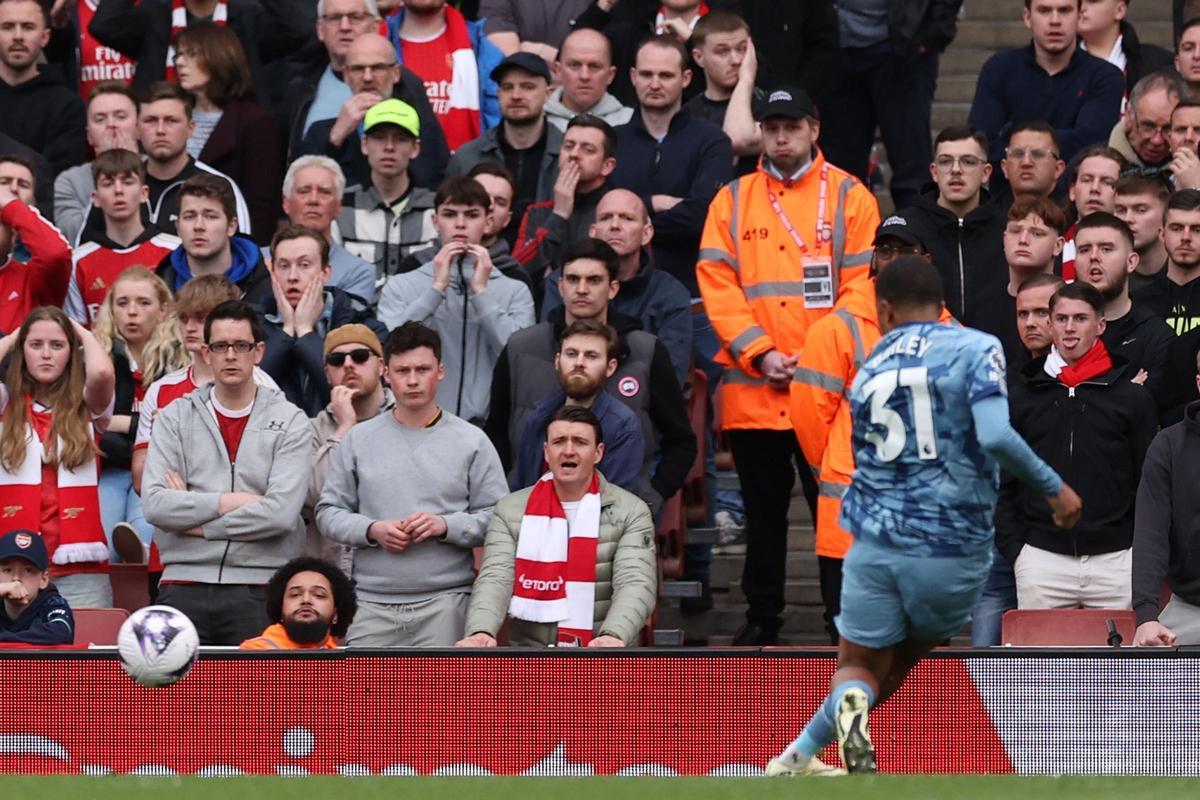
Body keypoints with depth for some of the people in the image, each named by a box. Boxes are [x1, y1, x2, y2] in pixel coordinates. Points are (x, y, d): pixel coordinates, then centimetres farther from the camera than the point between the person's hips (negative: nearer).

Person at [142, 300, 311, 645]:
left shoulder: (289, 421, 6)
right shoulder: (174, 418, 11)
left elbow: (281, 513, -8)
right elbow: (155, 505, -3)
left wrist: (197, 523, -4)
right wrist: (230, 502, -8)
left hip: (258, 589, -1)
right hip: (184, 586, 1)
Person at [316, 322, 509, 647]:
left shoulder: (471, 442, 8)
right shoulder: (359, 440, 12)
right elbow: (328, 512, 11)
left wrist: (446, 526, -12)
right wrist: (372, 531, -6)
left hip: (445, 604, -1)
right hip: (371, 604, 1)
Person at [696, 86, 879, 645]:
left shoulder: (848, 197, 4)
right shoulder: (733, 200, 10)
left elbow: (863, 286, -2)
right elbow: (716, 283, 3)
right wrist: (761, 353, -9)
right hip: (752, 389, 2)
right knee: (763, 509, 9)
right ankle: (761, 617, 18)